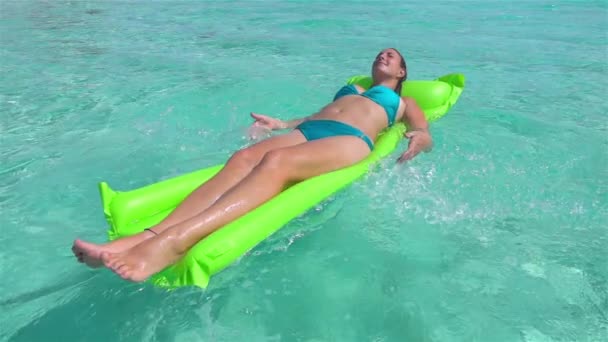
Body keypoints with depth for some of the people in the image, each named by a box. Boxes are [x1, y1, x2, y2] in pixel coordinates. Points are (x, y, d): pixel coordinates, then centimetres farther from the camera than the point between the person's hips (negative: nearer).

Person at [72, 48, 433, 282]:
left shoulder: (404, 103, 32)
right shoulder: (351, 88, 45)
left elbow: (425, 134, 15)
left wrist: (418, 140, -9)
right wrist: (281, 124, 21)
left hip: (350, 139, -4)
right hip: (307, 131, 5)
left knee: (276, 163, -37)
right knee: (244, 158, -29)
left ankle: (176, 241, -59)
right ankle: (150, 235, -49)